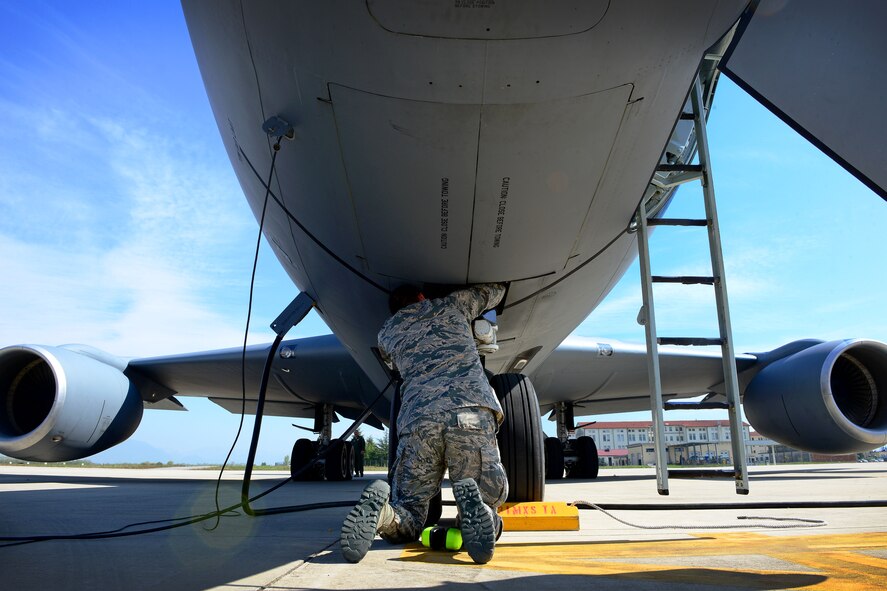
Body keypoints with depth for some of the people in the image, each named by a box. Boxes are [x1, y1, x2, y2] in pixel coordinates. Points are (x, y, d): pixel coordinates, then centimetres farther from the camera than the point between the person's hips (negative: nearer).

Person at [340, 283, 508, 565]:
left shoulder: (386, 332, 28)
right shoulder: (451, 304, 26)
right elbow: (496, 289, 43)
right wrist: (466, 296, 62)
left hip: (418, 420, 2)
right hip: (472, 412, -1)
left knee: (408, 515, 14)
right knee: (489, 503, 12)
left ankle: (378, 506, -21)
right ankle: (472, 503, -24)